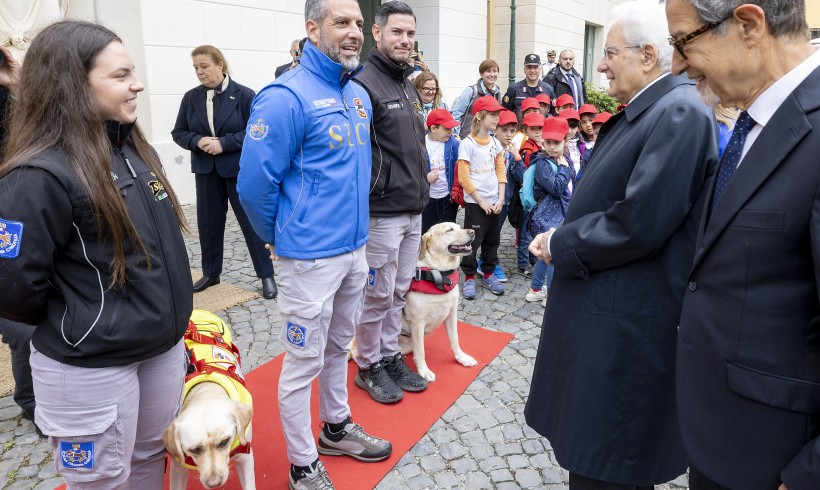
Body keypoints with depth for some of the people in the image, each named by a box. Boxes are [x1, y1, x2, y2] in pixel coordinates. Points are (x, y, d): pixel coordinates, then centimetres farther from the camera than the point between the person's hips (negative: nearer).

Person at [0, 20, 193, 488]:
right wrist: (72, 327, -2)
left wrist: (165, 317, 14)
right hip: (89, 369, -7)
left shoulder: (136, 149, 4)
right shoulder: (41, 175, -22)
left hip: (165, 347, 7)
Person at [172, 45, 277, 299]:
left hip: (240, 170, -4)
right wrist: (197, 141, -13)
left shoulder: (244, 95, -8)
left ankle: (266, 275, 12)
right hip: (206, 171, 4)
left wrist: (224, 143, -19)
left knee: (252, 221, 1)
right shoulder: (191, 97, 4)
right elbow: (178, 132, 8)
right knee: (208, 223, 12)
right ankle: (211, 273, 29)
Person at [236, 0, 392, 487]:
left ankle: (337, 427, 43)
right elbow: (255, 183, -16)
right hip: (312, 256, -7)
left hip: (356, 248, 8)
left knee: (339, 347, 22)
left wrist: (350, 224, 16)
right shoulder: (287, 97, -17)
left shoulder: (360, 96, 8)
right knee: (304, 361, 7)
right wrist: (282, 238, -3)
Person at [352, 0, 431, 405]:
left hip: (414, 210, 8)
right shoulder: (364, 85, -14)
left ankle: (390, 356, 32)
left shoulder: (408, 86, 15)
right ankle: (368, 367, 22)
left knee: (398, 292, 17)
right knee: (377, 295, 4)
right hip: (382, 213, -8)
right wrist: (377, 191, -17)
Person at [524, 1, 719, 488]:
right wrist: (562, 236, 4)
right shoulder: (643, 111, 12)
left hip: (627, 322, -9)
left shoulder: (680, 114, -19)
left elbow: (639, 224, -25)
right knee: (593, 449, 24)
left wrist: (560, 245, -13)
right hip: (605, 309, 10)